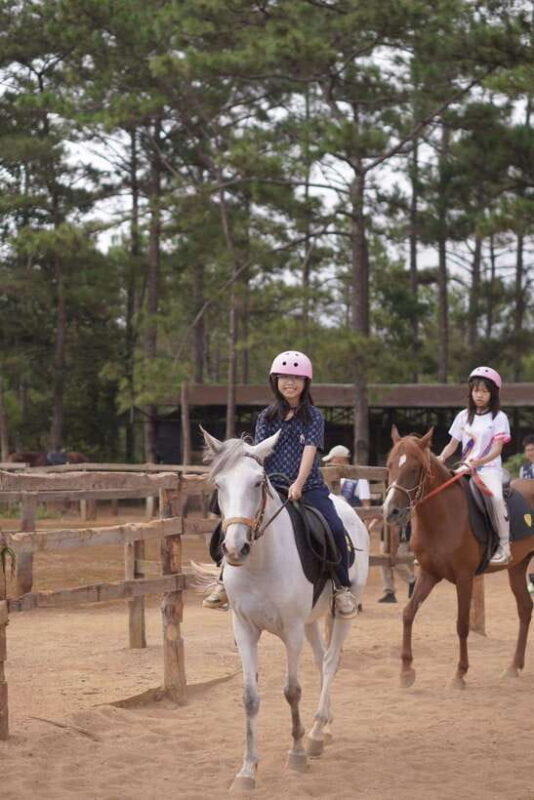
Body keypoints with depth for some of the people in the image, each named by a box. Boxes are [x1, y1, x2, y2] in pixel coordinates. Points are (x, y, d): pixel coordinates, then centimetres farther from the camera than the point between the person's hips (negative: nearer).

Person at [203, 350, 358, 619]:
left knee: (334, 528, -26)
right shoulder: (267, 417, 12)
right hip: (271, 488, 2)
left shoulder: (313, 416, 5)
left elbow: (310, 450, -8)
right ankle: (226, 581, 2)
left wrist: (298, 485, -22)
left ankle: (343, 587, -9)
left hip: (308, 488, -2)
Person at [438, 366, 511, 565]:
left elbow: (497, 448, -10)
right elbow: (453, 444, 15)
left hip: (489, 468, -5)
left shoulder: (499, 418, -1)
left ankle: (504, 546, -29)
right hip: (465, 469, 5)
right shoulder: (464, 416, 12)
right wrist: (441, 458, -6)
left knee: (496, 497, -34)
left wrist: (480, 461, -28)